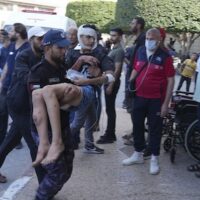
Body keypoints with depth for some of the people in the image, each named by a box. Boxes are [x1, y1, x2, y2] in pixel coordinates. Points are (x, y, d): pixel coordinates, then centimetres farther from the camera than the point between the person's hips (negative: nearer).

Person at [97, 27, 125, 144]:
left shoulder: (119, 51, -14)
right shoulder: (114, 49, 16)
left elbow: (117, 69, -19)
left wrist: (111, 85, -22)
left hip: (113, 83, -10)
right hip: (109, 81, 10)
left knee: (110, 109, -5)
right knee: (110, 109, 13)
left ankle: (110, 135, 1)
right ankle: (110, 133, 21)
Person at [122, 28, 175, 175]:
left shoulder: (165, 56, -11)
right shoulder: (140, 52, 3)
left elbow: (170, 80, -10)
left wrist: (166, 103, -13)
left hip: (156, 99, -5)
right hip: (139, 97, 5)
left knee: (155, 129, 5)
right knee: (137, 126, 14)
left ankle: (154, 159, 18)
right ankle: (138, 154, 31)